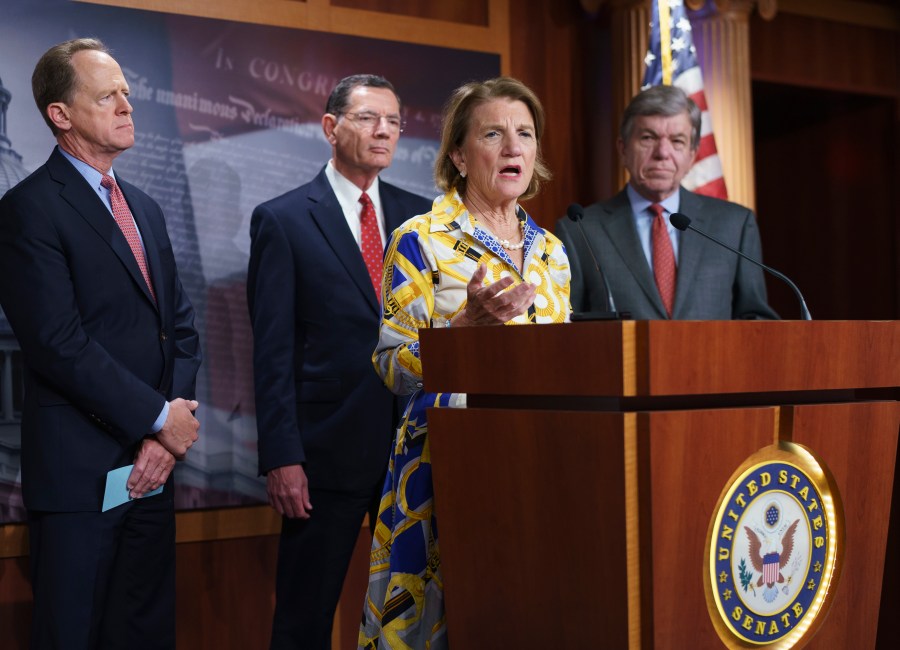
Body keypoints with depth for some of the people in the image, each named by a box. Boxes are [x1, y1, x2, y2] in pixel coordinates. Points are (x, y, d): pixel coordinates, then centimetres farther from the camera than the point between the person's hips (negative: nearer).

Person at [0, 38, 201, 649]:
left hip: (152, 463, 7)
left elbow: (181, 326, 13)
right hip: (79, 470, -7)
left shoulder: (145, 208, 16)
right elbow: (59, 346, -16)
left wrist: (167, 436, -2)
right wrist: (160, 417, -11)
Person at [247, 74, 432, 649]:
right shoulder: (282, 220, -1)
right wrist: (282, 458, -11)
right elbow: (273, 350, -5)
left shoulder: (420, 215, 11)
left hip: (417, 445, 4)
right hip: (330, 448, -3)